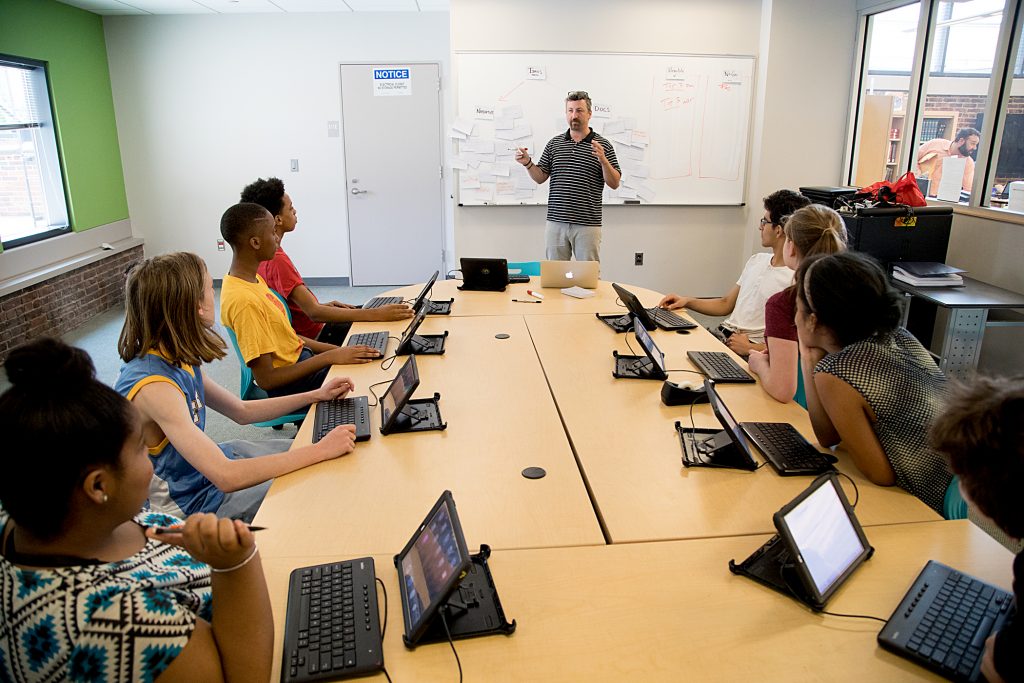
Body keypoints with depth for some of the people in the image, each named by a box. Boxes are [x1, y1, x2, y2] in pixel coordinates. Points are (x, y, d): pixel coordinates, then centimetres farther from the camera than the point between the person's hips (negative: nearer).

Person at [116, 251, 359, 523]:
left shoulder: (179, 359, -4)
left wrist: (316, 395, 2)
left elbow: (242, 411, 9)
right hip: (192, 503, -9)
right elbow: (226, 477, -38)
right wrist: (320, 450, -33)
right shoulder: (154, 386, -33)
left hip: (208, 462, 9)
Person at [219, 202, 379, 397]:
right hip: (290, 386, -9)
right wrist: (329, 357, -23)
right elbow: (266, 379, -25)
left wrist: (335, 349, 1)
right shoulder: (244, 300, -26)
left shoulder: (253, 279, 5)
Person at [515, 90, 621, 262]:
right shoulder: (554, 143, 11)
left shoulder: (603, 145, 2)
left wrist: (603, 160, -18)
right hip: (556, 223, 3)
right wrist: (528, 163, -7)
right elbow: (540, 178, 11)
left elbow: (614, 183, -3)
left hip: (587, 224, -2)